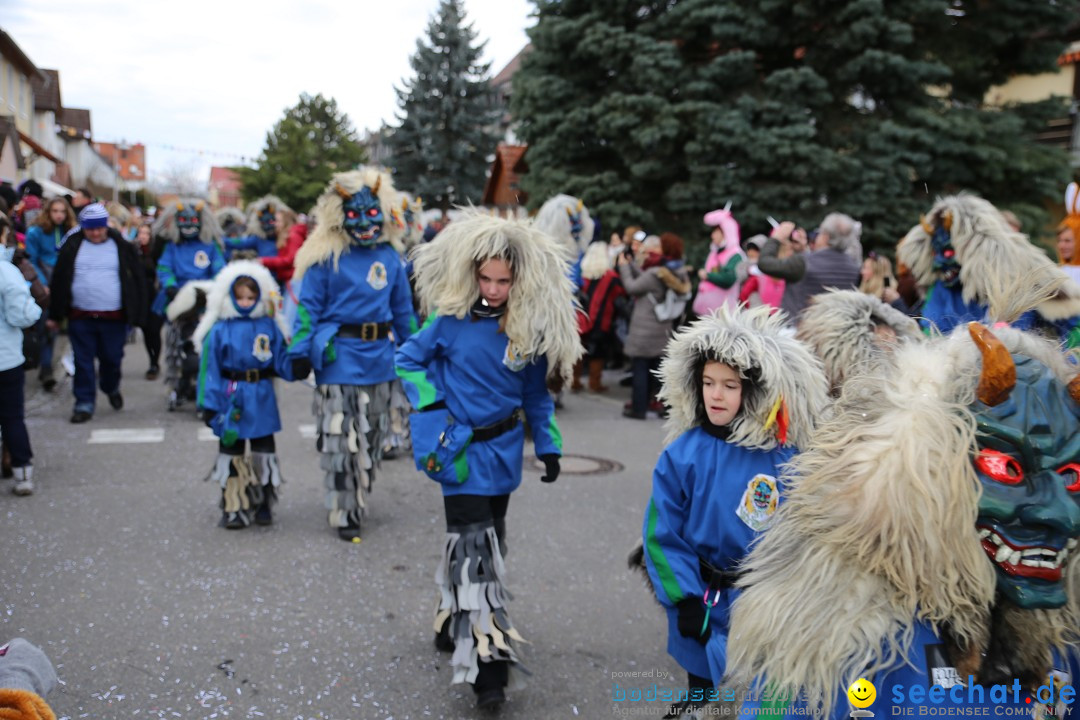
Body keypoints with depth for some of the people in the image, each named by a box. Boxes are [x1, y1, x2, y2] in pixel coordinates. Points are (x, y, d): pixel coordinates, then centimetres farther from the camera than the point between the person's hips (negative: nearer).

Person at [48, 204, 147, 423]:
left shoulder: (121, 247, 1)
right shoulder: (72, 246, 4)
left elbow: (137, 280, 3)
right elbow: (59, 280, 7)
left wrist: (137, 315, -2)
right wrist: (55, 314, 5)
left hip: (114, 317, -1)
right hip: (80, 317, 1)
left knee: (111, 358, 9)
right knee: (83, 362, 4)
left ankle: (111, 388, 37)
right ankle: (84, 403, 13)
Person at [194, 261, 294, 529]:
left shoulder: (269, 327, -1)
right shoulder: (220, 330, -7)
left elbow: (281, 359, 0)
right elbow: (210, 367, -6)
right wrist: (209, 403, -9)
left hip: (262, 399, 2)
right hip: (231, 398, -2)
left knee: (264, 451, 11)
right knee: (231, 452, 8)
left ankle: (264, 504, 26)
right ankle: (233, 508, 18)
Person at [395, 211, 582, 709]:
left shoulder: (530, 328, -3)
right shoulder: (451, 318, -11)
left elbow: (536, 394, 8)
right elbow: (408, 359, 1)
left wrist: (548, 446, 6)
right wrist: (432, 407, -10)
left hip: (503, 449, 4)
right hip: (462, 450, -4)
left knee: (489, 544, 16)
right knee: (474, 550, -9)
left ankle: (454, 626, 39)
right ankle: (487, 665, -7)